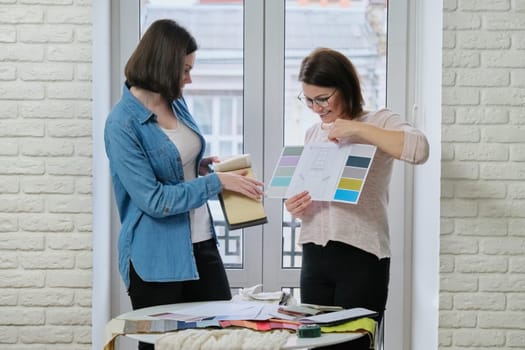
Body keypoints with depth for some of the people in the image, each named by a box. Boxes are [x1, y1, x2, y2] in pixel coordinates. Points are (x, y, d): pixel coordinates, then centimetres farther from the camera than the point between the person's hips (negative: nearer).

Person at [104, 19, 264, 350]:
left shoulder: (177, 103, 6)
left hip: (201, 245, 7)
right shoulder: (122, 125, -17)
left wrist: (200, 166, 2)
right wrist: (218, 181, -17)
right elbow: (153, 200, -20)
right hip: (157, 258, -7)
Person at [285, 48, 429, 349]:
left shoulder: (379, 122, -1)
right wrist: (295, 207, -1)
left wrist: (356, 128, -19)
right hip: (315, 256, 5)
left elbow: (419, 149, -20)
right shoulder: (312, 134, 15)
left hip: (361, 256, -5)